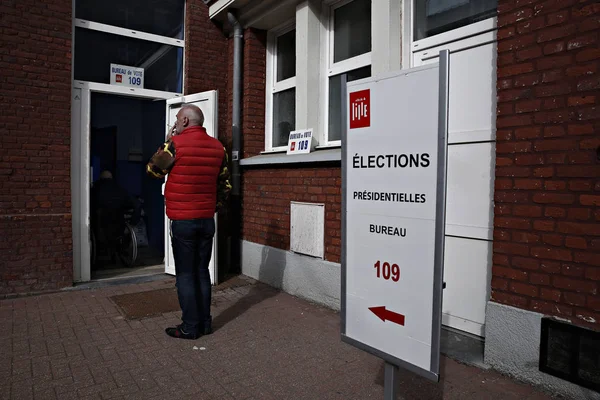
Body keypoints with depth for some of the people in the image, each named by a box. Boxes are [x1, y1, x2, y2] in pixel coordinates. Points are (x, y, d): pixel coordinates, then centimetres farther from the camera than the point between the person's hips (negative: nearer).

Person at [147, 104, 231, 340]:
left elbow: (153, 170, 4)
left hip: (183, 220, -5)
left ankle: (190, 327, 11)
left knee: (185, 274, 4)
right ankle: (205, 323, 21)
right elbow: (225, 185, 11)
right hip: (207, 220, 5)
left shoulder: (176, 144, -10)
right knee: (202, 271, 13)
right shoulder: (218, 147, 6)